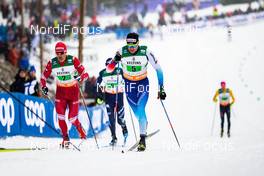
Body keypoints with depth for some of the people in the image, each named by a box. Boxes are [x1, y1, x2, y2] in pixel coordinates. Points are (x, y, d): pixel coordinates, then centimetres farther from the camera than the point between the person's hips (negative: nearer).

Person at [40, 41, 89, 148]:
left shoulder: (73, 60, -15)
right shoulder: (52, 63, -8)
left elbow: (84, 73, -14)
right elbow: (44, 76, 4)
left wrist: (80, 77, -36)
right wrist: (43, 86, -13)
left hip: (73, 90, -2)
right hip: (60, 91, 2)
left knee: (72, 118, -5)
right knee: (60, 115, -15)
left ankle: (81, 132, 28)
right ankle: (65, 139, -1)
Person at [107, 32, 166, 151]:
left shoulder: (145, 52, -19)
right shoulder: (122, 52, -16)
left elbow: (158, 69, -9)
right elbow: (109, 69, -12)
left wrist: (161, 89, -11)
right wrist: (115, 61, -34)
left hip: (143, 84, -2)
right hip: (129, 85, 2)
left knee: (141, 110, -19)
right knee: (137, 112, 8)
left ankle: (143, 139, -18)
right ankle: (144, 124, 40)